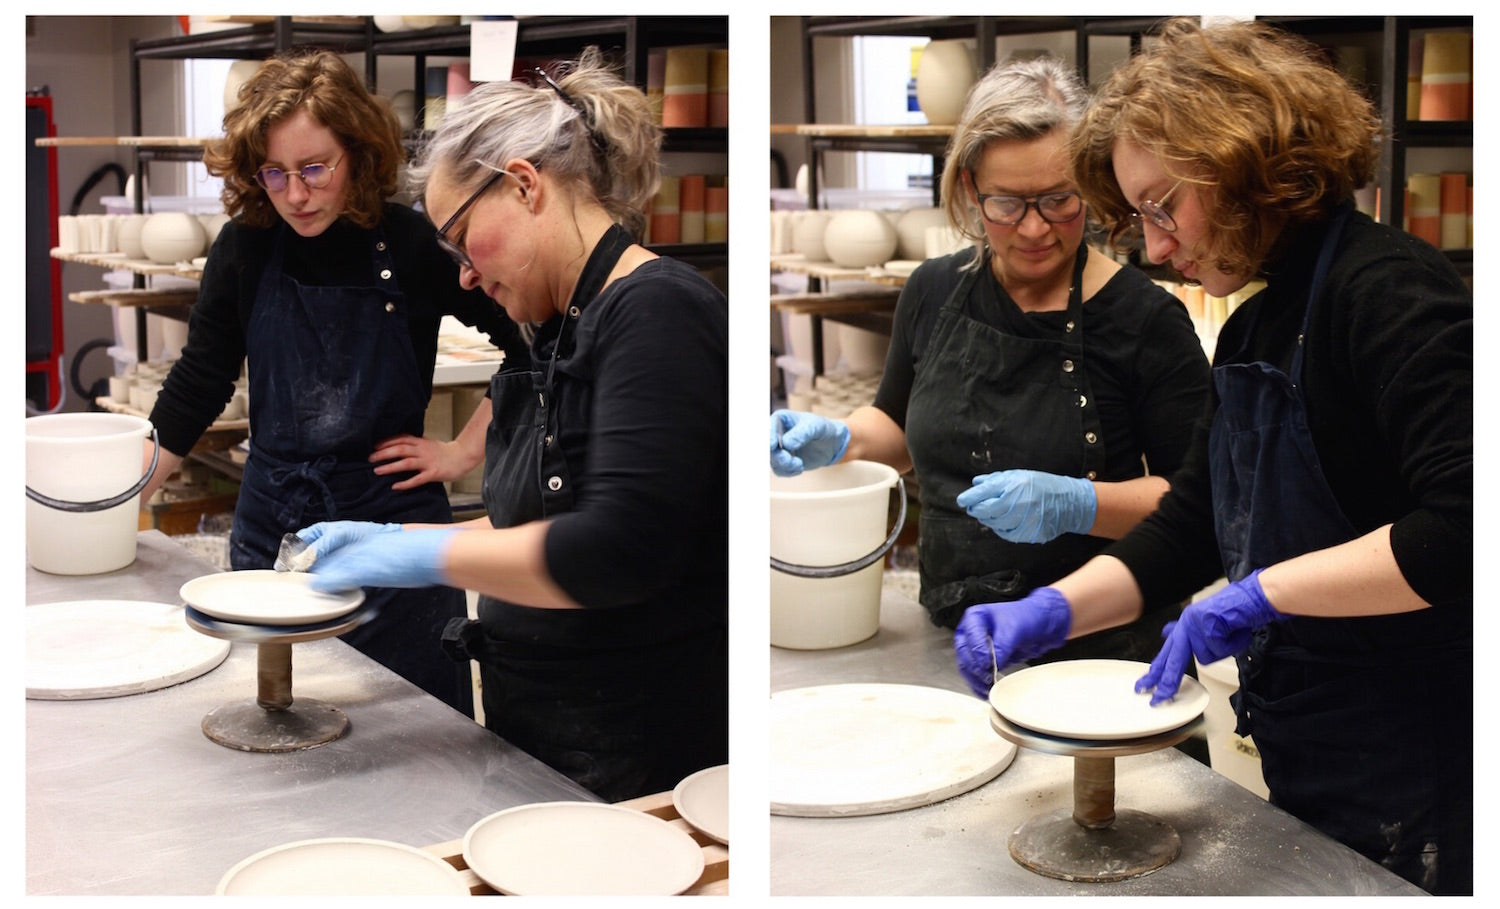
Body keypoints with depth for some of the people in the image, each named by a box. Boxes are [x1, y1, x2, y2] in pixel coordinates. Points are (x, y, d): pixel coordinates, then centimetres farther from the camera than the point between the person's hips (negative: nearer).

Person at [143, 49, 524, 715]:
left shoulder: (417, 245, -11)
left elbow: (532, 343, -2)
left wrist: (467, 450, -3)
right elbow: (198, 384, 6)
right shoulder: (245, 248, -3)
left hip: (393, 522, -2)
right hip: (270, 528, 3)